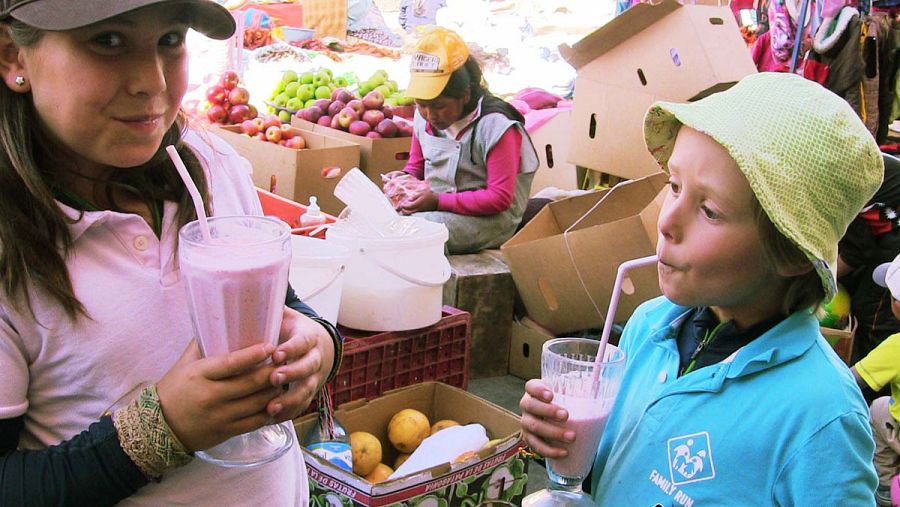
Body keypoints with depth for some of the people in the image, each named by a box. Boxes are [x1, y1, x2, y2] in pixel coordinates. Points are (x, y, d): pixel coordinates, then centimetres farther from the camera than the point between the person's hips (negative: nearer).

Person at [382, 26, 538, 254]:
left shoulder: (495, 125, -17)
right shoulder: (423, 118, 4)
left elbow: (500, 198, -18)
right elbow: (417, 166, 22)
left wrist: (439, 201, -24)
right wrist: (405, 177, -4)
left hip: (490, 219, -7)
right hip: (435, 208, 7)